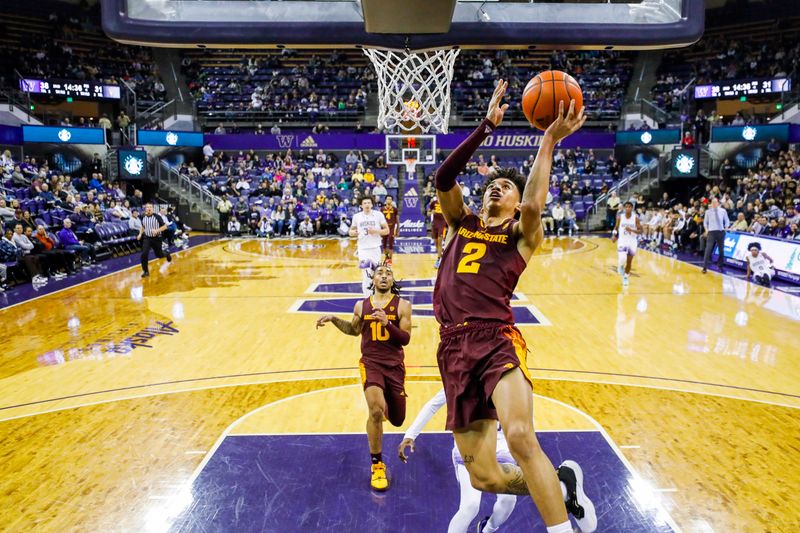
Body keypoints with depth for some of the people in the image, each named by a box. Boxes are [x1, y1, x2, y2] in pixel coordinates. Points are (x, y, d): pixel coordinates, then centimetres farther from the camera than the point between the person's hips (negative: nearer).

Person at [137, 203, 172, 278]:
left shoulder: (157, 217, -13)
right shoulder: (143, 218, 1)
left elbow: (165, 226, -11)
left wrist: (157, 230, -25)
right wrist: (140, 234, 6)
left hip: (156, 238, -2)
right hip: (147, 238, 3)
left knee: (159, 255, 10)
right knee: (144, 254, -14)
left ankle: (166, 253, 48)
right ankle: (145, 271, -1)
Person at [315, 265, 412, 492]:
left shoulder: (402, 305, -2)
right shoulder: (361, 305, 5)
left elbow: (405, 339, -8)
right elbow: (354, 330, 22)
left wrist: (387, 323, -23)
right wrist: (333, 319, 9)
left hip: (395, 365, 1)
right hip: (370, 363, 0)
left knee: (397, 421, 10)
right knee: (375, 411, -25)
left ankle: (386, 402, 49)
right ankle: (377, 466, -5)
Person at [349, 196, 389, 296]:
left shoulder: (378, 214, -1)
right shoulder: (356, 216, 3)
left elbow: (387, 231, 0)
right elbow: (351, 232, 13)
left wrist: (375, 231, -16)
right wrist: (356, 233, -11)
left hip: (375, 248, 1)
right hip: (363, 249, -1)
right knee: (367, 275, -9)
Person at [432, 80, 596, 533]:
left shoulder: (522, 235, 11)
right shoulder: (461, 223, 20)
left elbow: (534, 205, -13)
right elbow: (443, 178, 3)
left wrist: (549, 142, -7)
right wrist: (487, 127, 1)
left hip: (497, 340, -4)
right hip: (455, 348, 4)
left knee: (520, 435, -32)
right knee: (484, 478, 3)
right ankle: (560, 481, 30)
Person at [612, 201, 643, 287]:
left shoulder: (636, 218, -8)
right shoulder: (620, 217, -5)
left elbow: (640, 231, -7)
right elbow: (616, 227, 10)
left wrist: (631, 230, -24)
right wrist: (614, 235, -7)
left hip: (632, 242, 1)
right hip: (622, 241, -1)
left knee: (629, 262, 9)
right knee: (622, 259, -21)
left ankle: (625, 277, 29)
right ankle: (620, 266, 16)